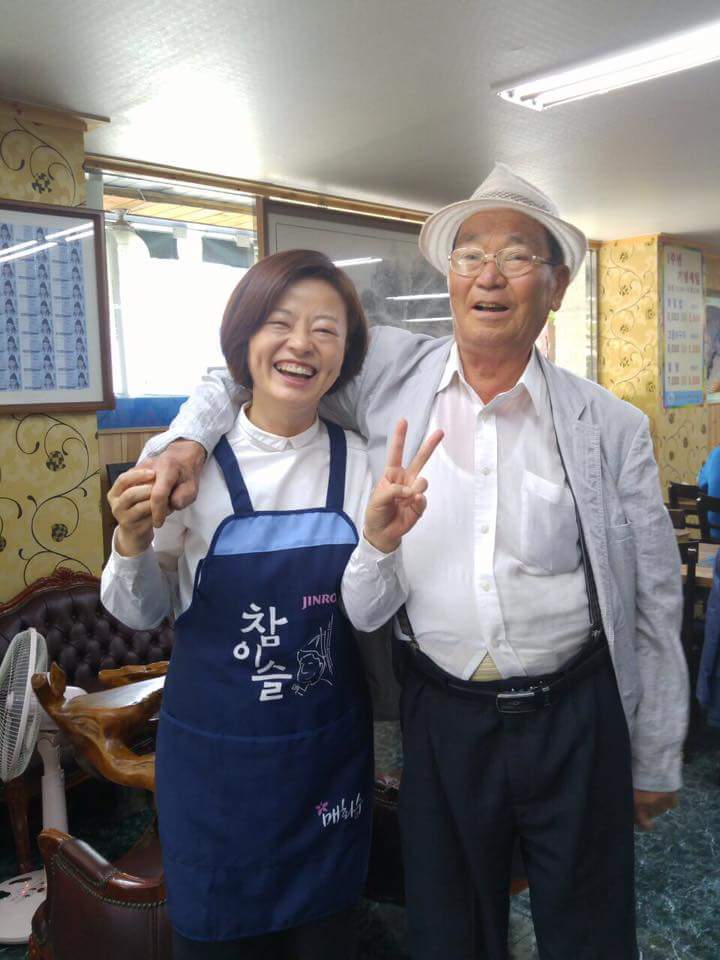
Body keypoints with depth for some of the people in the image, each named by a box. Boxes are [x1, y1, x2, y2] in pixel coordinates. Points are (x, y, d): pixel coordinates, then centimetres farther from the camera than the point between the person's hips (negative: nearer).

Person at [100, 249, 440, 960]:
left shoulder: (356, 460, -6)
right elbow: (140, 613, -2)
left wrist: (380, 541, -24)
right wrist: (131, 546, -22)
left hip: (328, 747, 2)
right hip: (213, 747, -1)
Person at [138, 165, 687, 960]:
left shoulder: (610, 426, -4)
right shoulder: (390, 375, -3)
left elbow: (655, 604, 2)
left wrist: (656, 763, 6)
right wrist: (189, 437, -9)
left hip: (574, 714, 0)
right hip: (440, 710, 1)